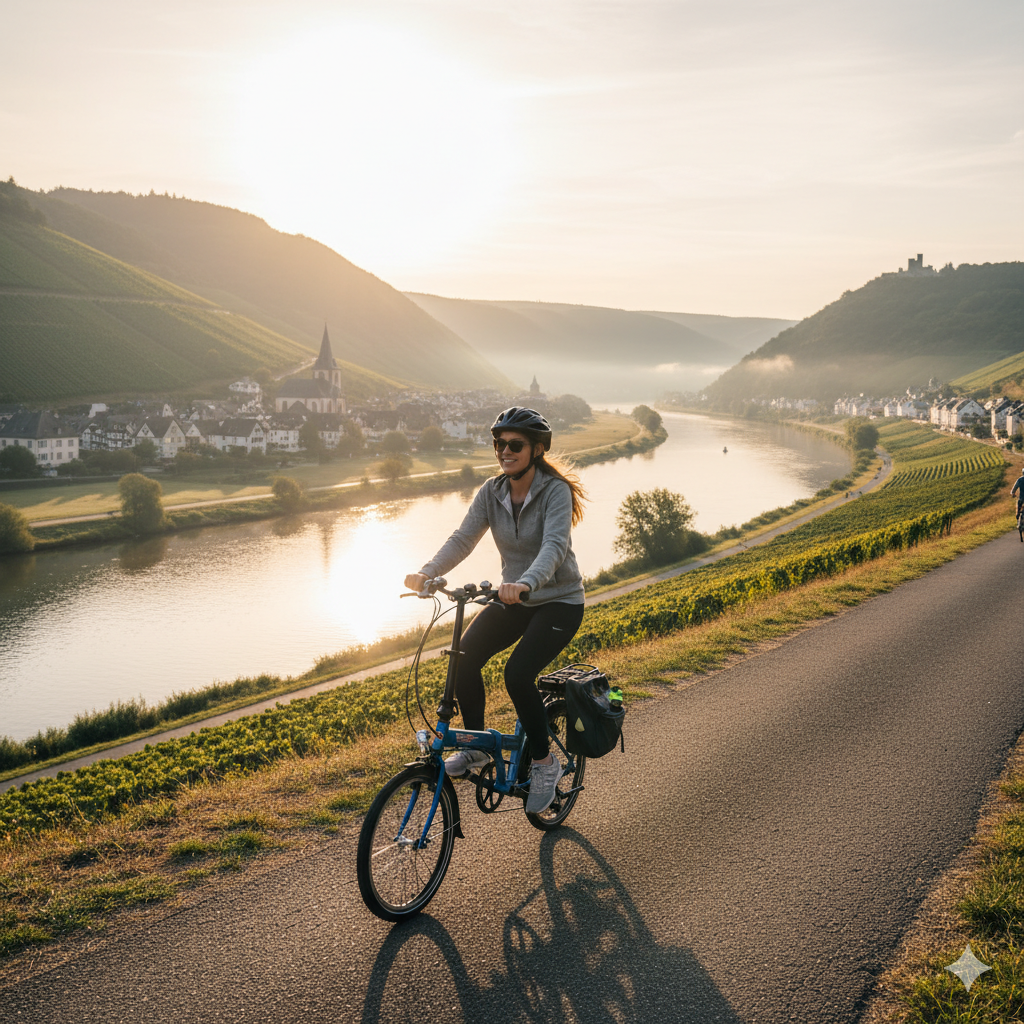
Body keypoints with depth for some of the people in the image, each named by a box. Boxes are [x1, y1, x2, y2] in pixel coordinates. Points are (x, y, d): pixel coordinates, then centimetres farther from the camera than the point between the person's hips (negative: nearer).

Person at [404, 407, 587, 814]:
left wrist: (526, 582, -52)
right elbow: (463, 538, -11)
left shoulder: (555, 491, -17)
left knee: (518, 673, -25)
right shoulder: (492, 492, -1)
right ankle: (475, 746, 7)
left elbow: (554, 545, -33)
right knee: (464, 656, -15)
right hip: (514, 598, 6)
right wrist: (427, 572, -29)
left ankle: (544, 763, -2)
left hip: (559, 601, -5)